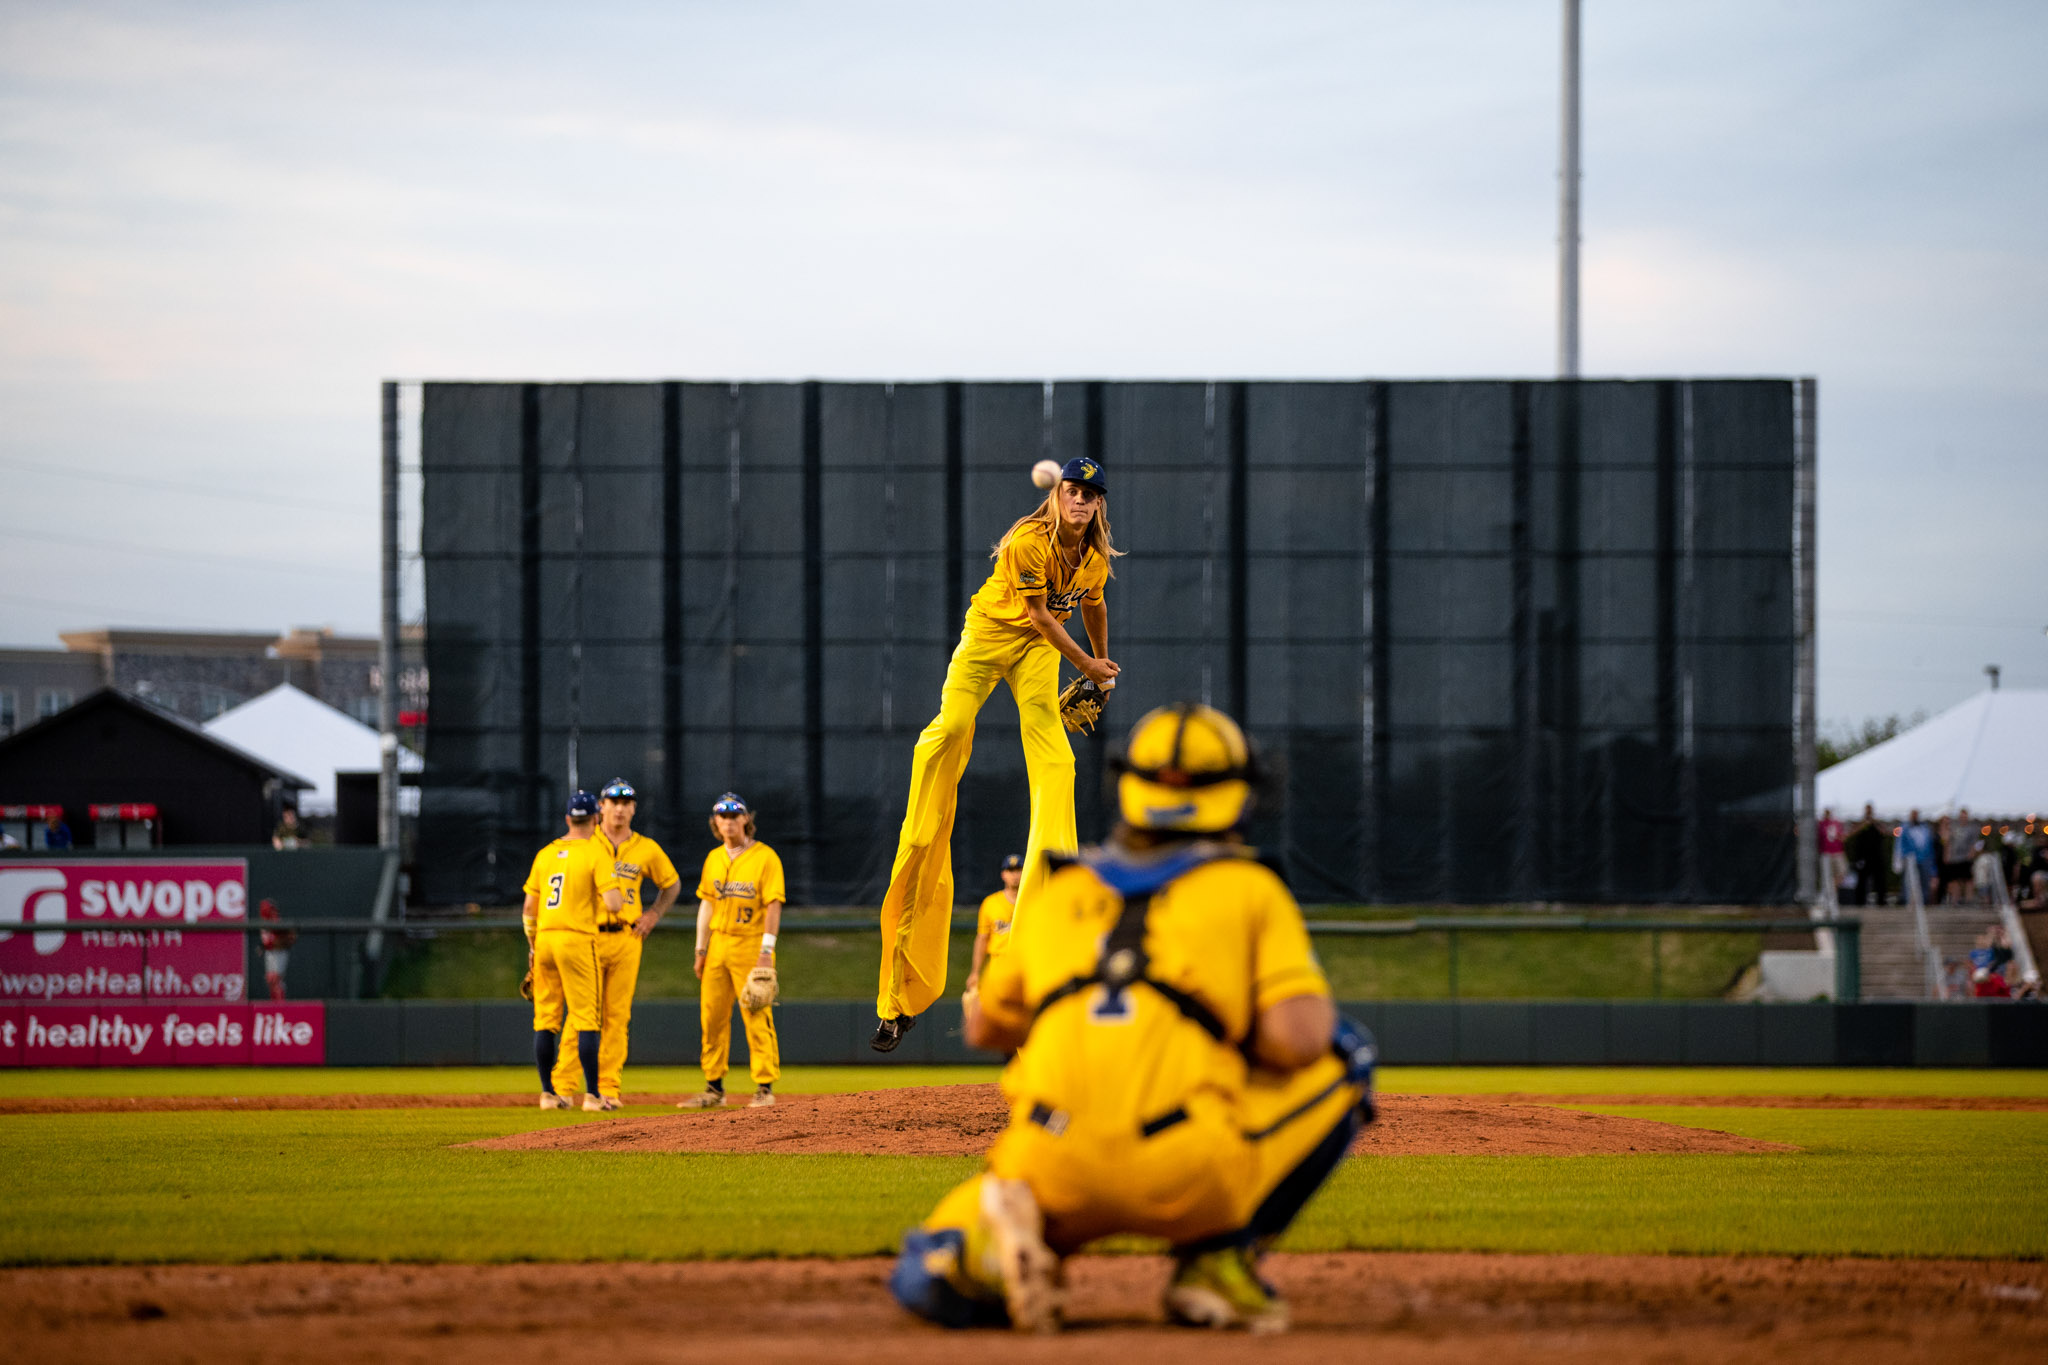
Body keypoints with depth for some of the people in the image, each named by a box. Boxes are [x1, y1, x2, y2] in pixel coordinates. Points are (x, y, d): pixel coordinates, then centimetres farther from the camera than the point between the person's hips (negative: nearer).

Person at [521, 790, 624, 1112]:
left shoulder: (545, 854, 11)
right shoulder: (595, 853, -5)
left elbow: (529, 907, 12)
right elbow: (612, 904, -14)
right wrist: (621, 898, 10)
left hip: (544, 940, 5)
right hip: (577, 940, -5)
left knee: (545, 1020, 9)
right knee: (585, 1018, -5)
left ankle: (548, 1093, 11)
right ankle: (591, 1094, -9)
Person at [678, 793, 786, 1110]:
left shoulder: (765, 857, -5)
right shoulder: (713, 859, 13)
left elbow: (774, 905, -10)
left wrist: (766, 950, -17)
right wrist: (700, 950, 13)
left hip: (751, 946, -6)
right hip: (718, 943, 6)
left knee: (757, 1018, -8)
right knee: (712, 1018, 5)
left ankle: (765, 1087, -4)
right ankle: (714, 1088, 12)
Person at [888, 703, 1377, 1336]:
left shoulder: (1061, 890, 22)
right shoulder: (1250, 887, 11)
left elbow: (983, 1027, 32)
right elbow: (1300, 1038, -2)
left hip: (1055, 1172, 3)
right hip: (1188, 1177, -3)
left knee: (928, 1282, 29)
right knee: (1346, 1054, 21)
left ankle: (978, 1247, -9)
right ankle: (1216, 1260, 10)